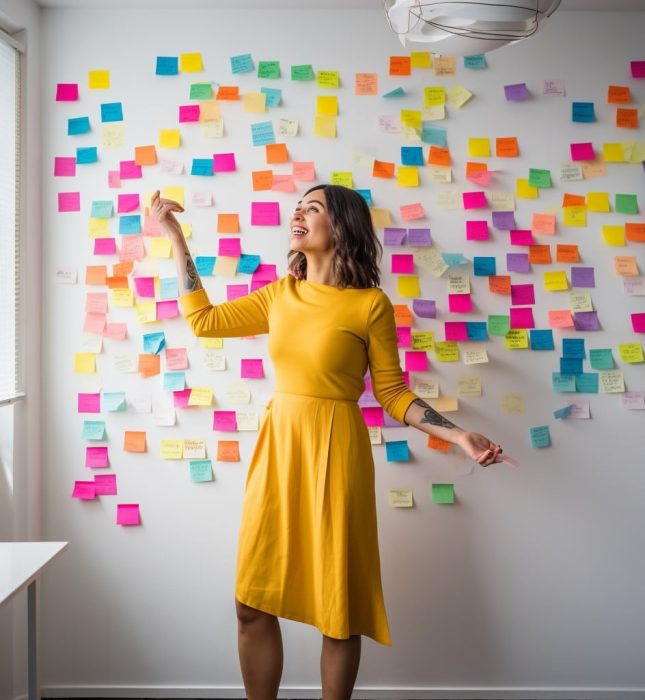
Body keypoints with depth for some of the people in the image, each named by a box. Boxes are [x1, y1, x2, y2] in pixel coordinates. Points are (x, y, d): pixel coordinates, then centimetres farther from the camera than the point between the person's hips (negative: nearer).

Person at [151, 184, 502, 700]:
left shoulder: (371, 304, -5)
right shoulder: (279, 295, 9)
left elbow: (392, 392, -1)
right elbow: (203, 319, 13)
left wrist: (457, 435, -12)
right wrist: (174, 235, 16)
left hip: (334, 452, -4)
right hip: (277, 449, 5)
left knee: (339, 607, 6)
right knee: (253, 603, 8)